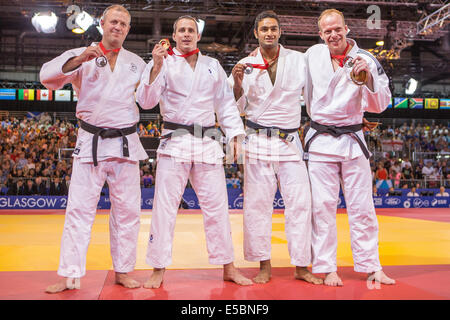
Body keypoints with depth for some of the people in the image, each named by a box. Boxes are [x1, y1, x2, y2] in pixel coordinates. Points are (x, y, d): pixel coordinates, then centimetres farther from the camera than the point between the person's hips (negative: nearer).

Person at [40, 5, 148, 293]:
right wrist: (79, 59, -22)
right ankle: (70, 275, 7)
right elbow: (48, 76, -8)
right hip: (91, 142, -2)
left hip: (126, 144, 2)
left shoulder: (136, 63, 12)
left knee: (127, 210, 6)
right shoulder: (81, 56, 4)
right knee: (79, 209, -1)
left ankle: (123, 271, 20)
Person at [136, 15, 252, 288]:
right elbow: (146, 101, -6)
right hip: (174, 142, -2)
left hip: (208, 143, 3)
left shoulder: (213, 65, 14)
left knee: (217, 205, 5)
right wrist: (157, 66, -17)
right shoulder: (164, 63, 4)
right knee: (164, 206, -1)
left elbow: (226, 102, 16)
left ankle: (228, 267, 18)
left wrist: (236, 134, 5)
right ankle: (159, 269, 12)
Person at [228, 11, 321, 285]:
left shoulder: (299, 60, 5)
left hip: (291, 141, 1)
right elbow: (238, 108, 6)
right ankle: (264, 266, 15)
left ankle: (302, 267, 14)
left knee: (300, 203, 1)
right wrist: (238, 85, -12)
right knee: (257, 204, 1)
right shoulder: (245, 65, 4)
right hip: (258, 143, 0)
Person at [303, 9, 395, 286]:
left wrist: (369, 76, -20)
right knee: (323, 206, 0)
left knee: (362, 206, 4)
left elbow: (380, 105, -6)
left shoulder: (366, 60, -1)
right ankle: (327, 268, 10)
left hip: (353, 140, 0)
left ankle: (371, 267, 16)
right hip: (320, 141, 0)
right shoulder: (313, 55, 3)